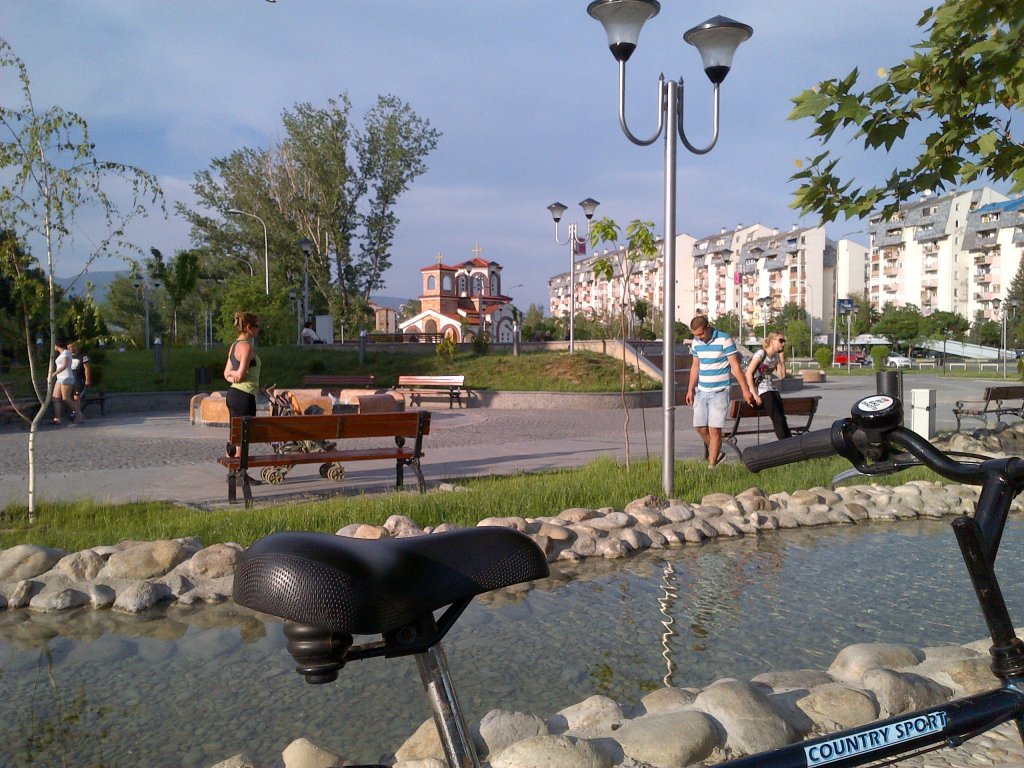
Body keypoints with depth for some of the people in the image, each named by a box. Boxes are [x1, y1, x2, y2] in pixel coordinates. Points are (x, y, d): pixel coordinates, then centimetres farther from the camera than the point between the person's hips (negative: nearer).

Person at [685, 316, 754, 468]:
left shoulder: (724, 339, -11)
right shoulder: (696, 342, 6)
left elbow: (735, 366, -10)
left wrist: (745, 390, -11)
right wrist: (690, 389, 14)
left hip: (719, 392, -6)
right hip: (701, 391, 6)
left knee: (714, 429, -8)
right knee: (700, 427, 4)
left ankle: (711, 466, -1)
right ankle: (716, 453, 27)